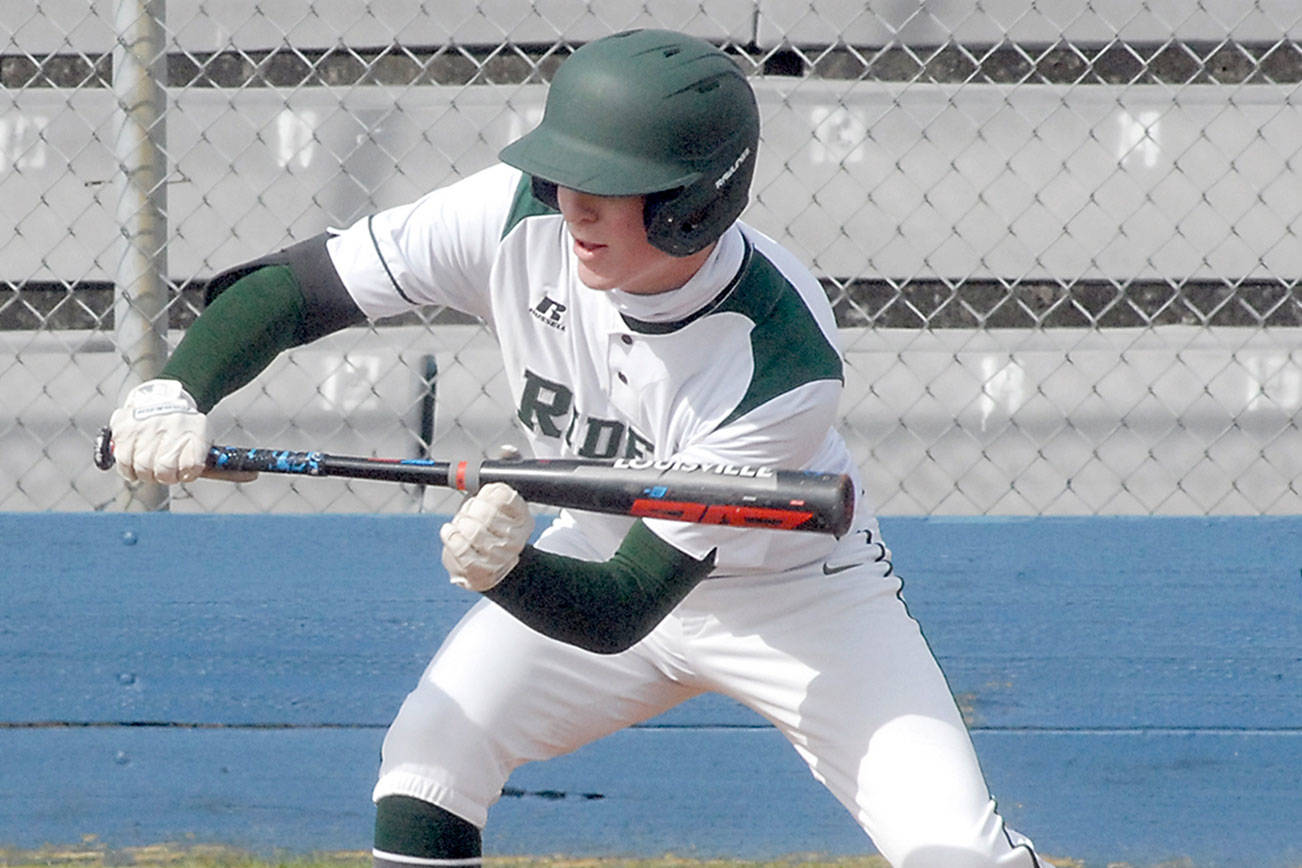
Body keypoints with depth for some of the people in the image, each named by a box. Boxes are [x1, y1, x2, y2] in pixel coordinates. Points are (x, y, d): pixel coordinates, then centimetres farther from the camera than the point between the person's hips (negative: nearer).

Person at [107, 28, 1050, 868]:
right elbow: (292, 286, -18)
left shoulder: (784, 364, -37)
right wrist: (176, 393, -36)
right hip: (603, 549, 5)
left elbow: (621, 611, -37)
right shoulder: (519, 216, -26)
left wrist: (508, 572, -56)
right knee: (429, 749, -12)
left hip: (796, 588, -5)